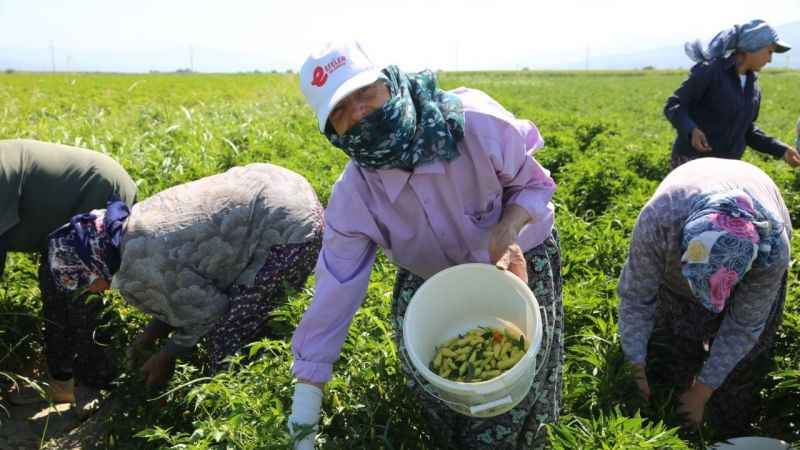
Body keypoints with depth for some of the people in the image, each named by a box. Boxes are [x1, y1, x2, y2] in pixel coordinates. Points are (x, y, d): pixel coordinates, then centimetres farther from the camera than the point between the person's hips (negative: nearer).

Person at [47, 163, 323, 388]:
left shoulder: (139, 275, -17)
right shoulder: (135, 219, 10)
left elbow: (206, 312, -5)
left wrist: (167, 356, 10)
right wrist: (152, 332, 22)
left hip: (290, 232, -9)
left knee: (225, 334, 3)